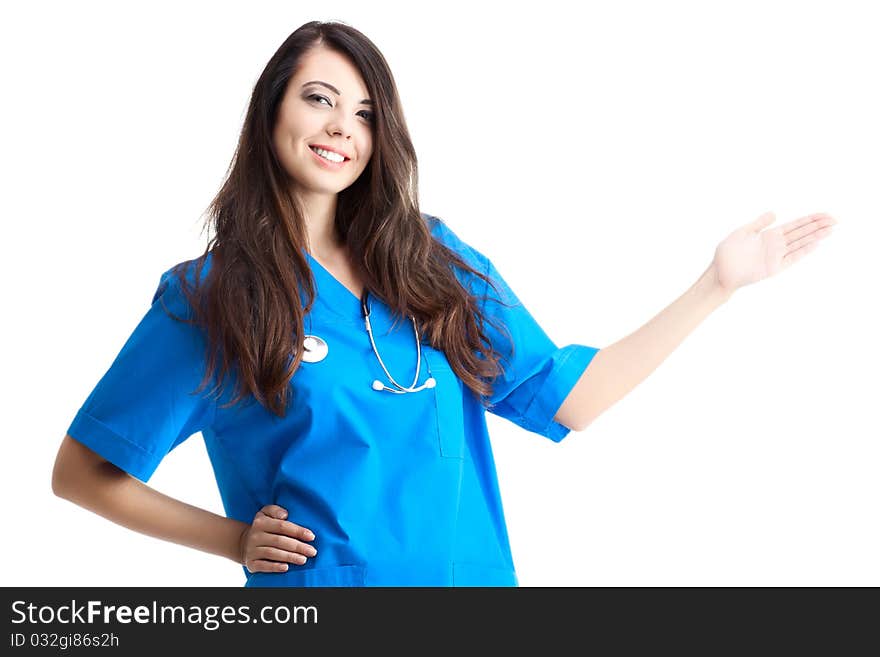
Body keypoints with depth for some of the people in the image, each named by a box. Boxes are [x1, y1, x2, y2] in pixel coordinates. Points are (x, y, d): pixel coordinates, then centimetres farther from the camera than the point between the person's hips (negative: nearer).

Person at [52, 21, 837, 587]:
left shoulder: (433, 259, 6)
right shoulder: (207, 295, -4)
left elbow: (567, 397, 4)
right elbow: (81, 471, 1)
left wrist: (716, 285, 3)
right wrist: (231, 539, -5)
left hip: (473, 572, 4)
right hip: (323, 581, -3)